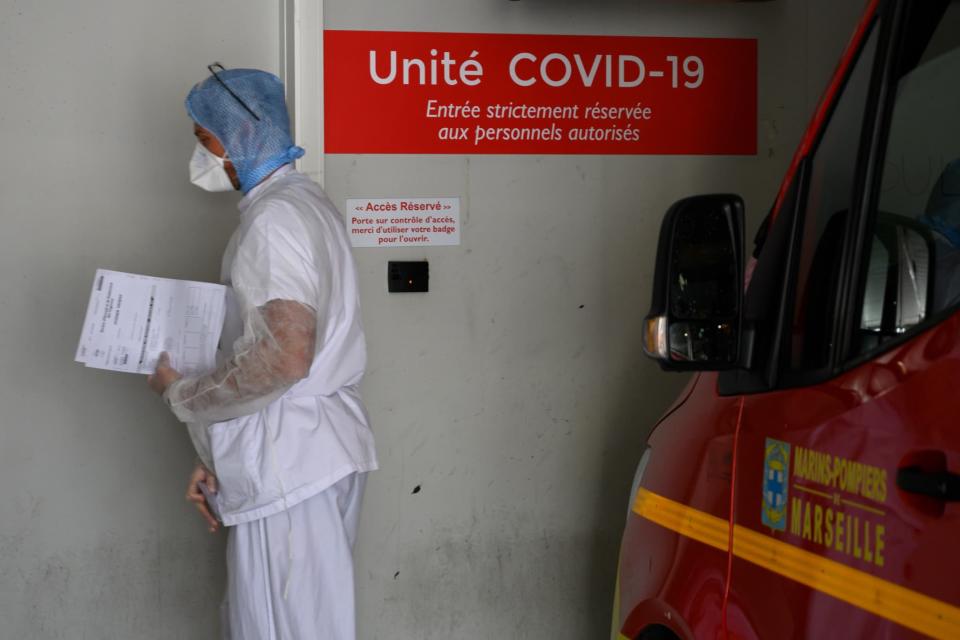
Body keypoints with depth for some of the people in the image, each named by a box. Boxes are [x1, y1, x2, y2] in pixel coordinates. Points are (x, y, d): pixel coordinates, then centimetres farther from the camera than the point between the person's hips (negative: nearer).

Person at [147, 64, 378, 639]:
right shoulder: (305, 202, 17)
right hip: (318, 452, 10)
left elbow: (284, 358, -26)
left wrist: (185, 394, -11)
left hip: (289, 463, -10)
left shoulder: (274, 218, -15)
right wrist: (222, 460, 18)